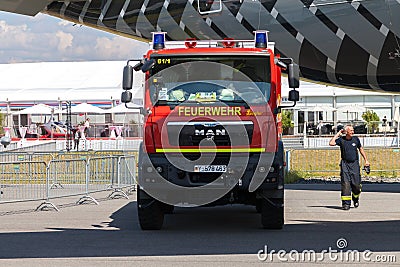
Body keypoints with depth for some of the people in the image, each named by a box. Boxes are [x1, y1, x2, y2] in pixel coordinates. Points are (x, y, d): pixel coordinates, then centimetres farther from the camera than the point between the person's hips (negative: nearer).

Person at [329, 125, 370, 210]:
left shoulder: (356, 139, 4)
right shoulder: (341, 140, -2)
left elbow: (361, 149, 17)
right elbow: (331, 143, -17)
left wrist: (366, 160, 16)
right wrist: (338, 133, -10)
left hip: (355, 164, 2)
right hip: (345, 164, -1)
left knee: (356, 184, -1)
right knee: (345, 184, -8)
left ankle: (356, 198, 29)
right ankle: (346, 203, -4)